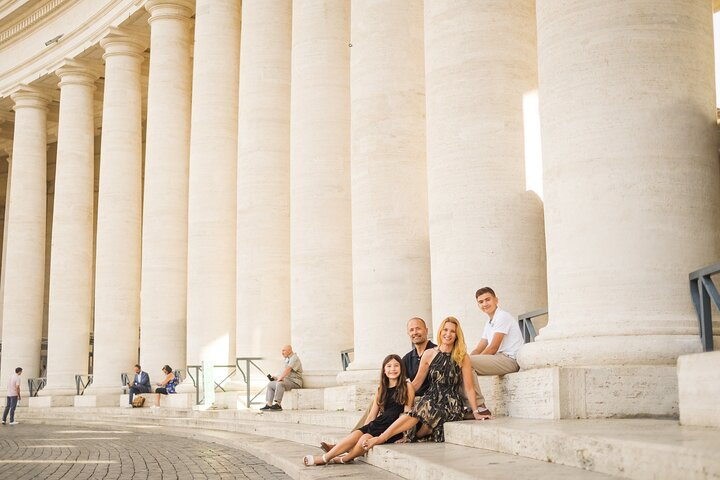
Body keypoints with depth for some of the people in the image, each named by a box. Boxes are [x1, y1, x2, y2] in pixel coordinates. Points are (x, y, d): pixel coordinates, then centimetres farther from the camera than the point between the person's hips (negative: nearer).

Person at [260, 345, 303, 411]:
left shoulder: (294, 358, -10)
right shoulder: (286, 360, 21)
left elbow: (288, 370, -22)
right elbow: (283, 373, 23)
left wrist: (280, 378, -22)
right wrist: (276, 378, 9)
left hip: (295, 382, -10)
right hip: (286, 381, 10)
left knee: (280, 384, -35)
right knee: (270, 385, 5)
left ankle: (277, 404, -38)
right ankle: (269, 404, -3)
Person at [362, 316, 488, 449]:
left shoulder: (463, 357, 0)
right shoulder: (429, 354, 7)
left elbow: (468, 387, 1)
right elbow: (417, 382, 14)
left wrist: (475, 412, -5)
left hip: (451, 404, -3)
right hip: (431, 398, 3)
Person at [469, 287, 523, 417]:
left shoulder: (502, 317, -8)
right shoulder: (490, 323, 23)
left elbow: (493, 348, -15)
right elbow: (478, 350, 19)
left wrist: (467, 360, -10)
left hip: (510, 360, -10)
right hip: (501, 360, 10)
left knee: (467, 362, -24)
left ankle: (480, 407, -24)